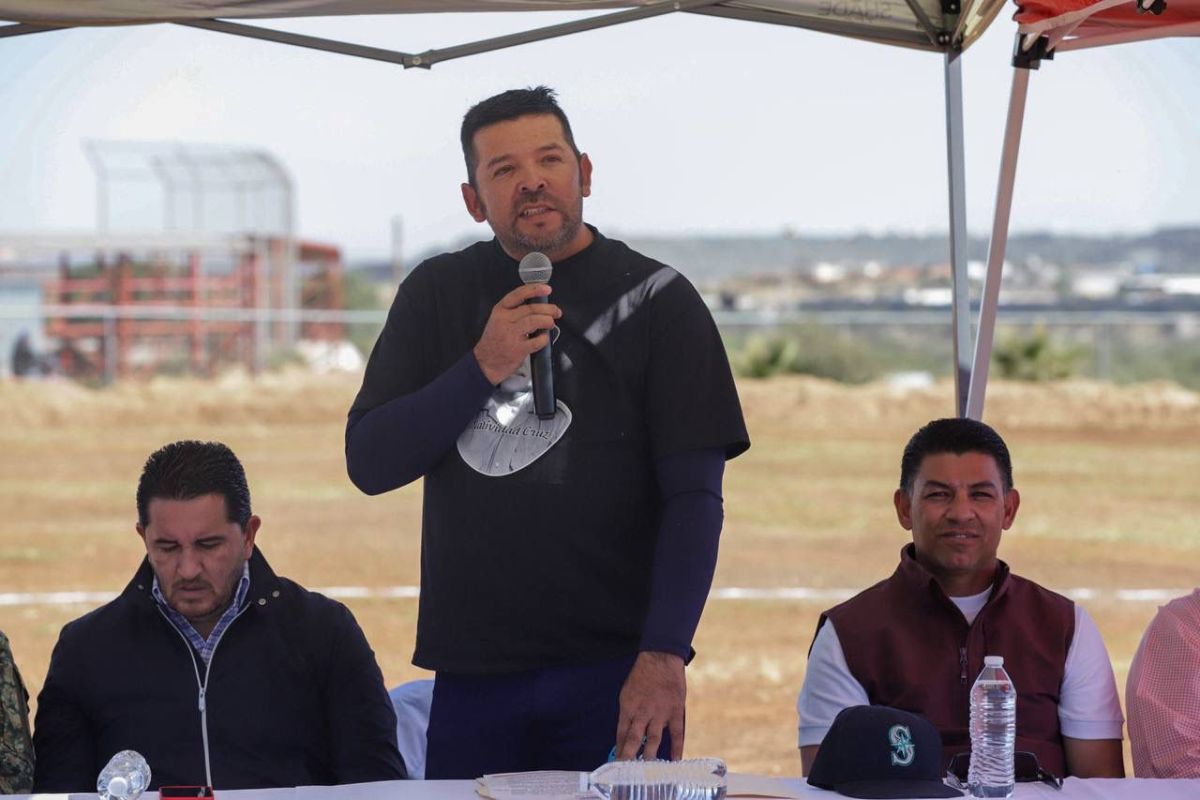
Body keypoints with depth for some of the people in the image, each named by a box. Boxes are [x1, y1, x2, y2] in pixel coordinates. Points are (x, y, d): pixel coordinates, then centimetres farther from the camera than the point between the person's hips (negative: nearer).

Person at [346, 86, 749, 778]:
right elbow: (368, 463, 3)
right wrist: (483, 369, -10)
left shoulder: (656, 299, 2)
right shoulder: (438, 294, 11)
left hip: (615, 669, -2)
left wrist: (664, 655, -16)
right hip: (473, 674, 3)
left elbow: (694, 497, -4)